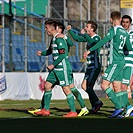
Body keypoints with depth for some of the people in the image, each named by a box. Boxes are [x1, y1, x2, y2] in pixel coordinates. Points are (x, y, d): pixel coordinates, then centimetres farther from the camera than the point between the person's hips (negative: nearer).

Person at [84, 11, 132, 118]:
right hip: (121, 61, 8)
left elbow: (103, 41, -20)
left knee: (104, 85, -10)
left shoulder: (114, 30, -10)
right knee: (117, 88, 9)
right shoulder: (125, 32, 13)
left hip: (115, 62, -8)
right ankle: (119, 112, 7)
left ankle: (119, 107, -15)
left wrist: (90, 50, -22)